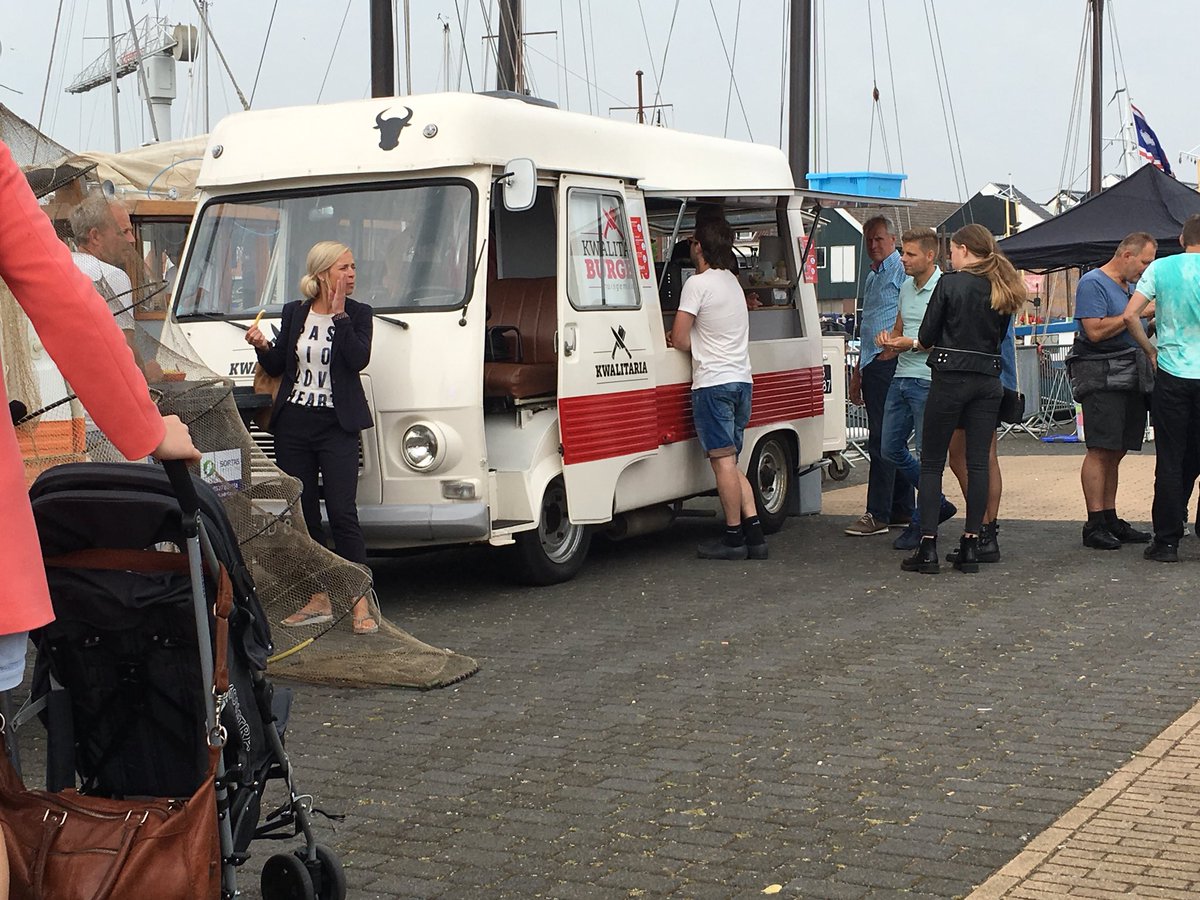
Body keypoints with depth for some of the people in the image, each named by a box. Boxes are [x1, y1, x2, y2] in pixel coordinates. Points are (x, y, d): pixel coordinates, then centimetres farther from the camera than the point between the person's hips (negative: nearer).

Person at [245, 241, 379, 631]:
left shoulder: (357, 314, 2)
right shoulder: (293, 313, 10)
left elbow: (359, 359, -15)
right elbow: (277, 366, 14)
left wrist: (339, 313, -15)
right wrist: (262, 347, -6)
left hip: (337, 426, -4)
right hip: (293, 424, 4)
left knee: (342, 513, -10)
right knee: (301, 515, 6)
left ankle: (361, 602, -7)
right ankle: (319, 599, 14)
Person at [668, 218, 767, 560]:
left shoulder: (698, 284, -11)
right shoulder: (732, 281, 16)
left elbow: (680, 340, -12)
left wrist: (680, 339, 10)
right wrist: (688, 337, 12)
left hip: (713, 382, -9)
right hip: (741, 380, 9)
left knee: (723, 461, -5)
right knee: (731, 462, 12)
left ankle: (734, 537, -3)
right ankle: (754, 534, 8)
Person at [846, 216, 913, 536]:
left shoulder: (902, 270, -8)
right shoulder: (872, 276, 22)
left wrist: (893, 349, -19)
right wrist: (858, 369, 27)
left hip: (889, 364, -10)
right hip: (873, 364, 10)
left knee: (882, 440, -11)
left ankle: (878, 515, -11)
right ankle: (902, 510, 17)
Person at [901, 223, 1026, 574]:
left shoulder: (950, 283, -7)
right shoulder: (1003, 289, 10)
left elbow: (927, 336, -4)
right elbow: (998, 337, 17)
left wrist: (920, 344, 17)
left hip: (951, 378, -5)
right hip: (989, 380, 5)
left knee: (932, 463, 2)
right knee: (978, 463, 6)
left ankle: (928, 546, -2)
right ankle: (971, 545, 6)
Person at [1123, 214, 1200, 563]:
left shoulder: (1161, 267, -1)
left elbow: (1130, 315, -5)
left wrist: (1151, 350, 8)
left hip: (1171, 375, 0)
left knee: (1170, 460, 5)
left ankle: (1167, 541, 5)